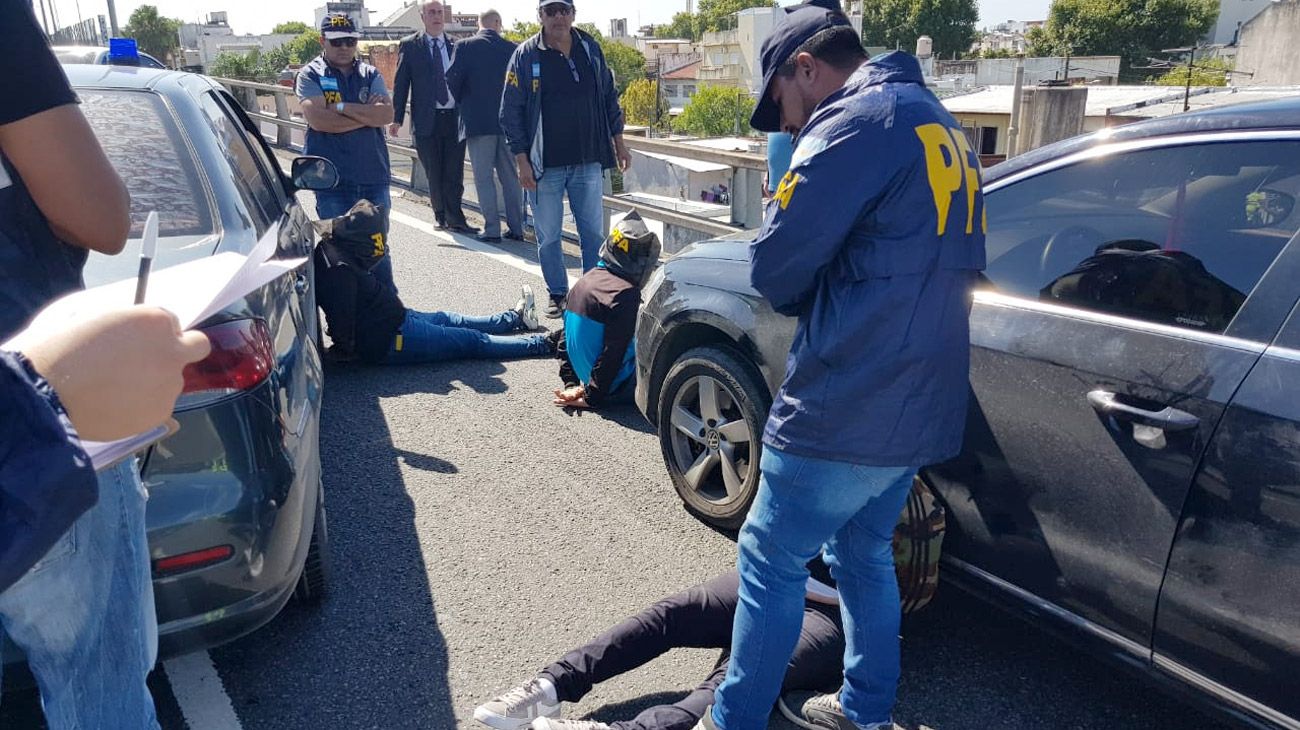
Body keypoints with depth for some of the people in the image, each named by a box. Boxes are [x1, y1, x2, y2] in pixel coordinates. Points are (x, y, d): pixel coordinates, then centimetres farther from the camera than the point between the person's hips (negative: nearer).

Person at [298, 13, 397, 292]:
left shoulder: (370, 74, 11)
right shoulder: (310, 75, 3)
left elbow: (387, 114, -6)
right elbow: (318, 119, -14)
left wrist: (343, 107, -11)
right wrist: (367, 114, -8)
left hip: (373, 176, 3)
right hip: (332, 180, -2)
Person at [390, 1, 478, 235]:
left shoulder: (456, 46, 9)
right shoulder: (409, 45, 5)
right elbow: (401, 83, 3)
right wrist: (396, 118, -5)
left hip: (455, 118, 1)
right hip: (426, 119, -1)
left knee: (454, 173, -1)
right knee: (434, 174, 6)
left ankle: (453, 218, 5)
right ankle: (442, 215, 19)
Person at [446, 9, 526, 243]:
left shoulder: (465, 47, -4)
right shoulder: (512, 48, 2)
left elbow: (452, 80, -7)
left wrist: (463, 102, 12)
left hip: (477, 121, -2)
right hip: (509, 121, 3)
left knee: (484, 178, 2)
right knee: (511, 176, 9)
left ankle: (491, 229, -1)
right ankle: (516, 228, 12)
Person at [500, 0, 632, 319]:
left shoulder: (590, 48, 4)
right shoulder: (526, 55, -5)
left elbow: (609, 97, 13)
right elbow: (511, 111, -5)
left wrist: (618, 142, 10)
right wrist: (521, 160, -11)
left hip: (588, 162, 2)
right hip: (545, 166, -2)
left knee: (594, 232, 8)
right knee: (548, 236, 6)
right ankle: (558, 294, 21)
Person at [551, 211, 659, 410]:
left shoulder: (586, 281, 6)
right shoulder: (626, 293, -19)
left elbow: (564, 337, 9)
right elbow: (614, 351, -22)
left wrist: (571, 384, 9)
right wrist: (593, 397, -14)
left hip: (585, 375, 8)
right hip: (616, 385, -8)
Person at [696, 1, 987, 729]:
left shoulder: (855, 121, -14)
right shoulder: (941, 126, 17)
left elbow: (775, 266, -15)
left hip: (846, 408, -9)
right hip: (917, 403, 9)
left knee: (770, 563, 5)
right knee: (864, 554, 22)